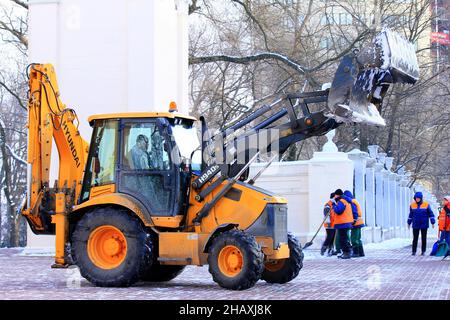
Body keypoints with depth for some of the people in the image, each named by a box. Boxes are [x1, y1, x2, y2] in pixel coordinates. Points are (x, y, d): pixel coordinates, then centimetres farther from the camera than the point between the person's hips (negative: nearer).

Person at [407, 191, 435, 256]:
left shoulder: (426, 205, -5)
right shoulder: (412, 205, 2)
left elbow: (431, 214, -1)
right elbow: (411, 215, 13)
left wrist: (433, 223, -5)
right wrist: (409, 223, 17)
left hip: (424, 225, -1)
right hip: (415, 225, 1)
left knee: (424, 238, 4)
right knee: (415, 238, -1)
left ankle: (423, 251, 11)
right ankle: (414, 251, 4)